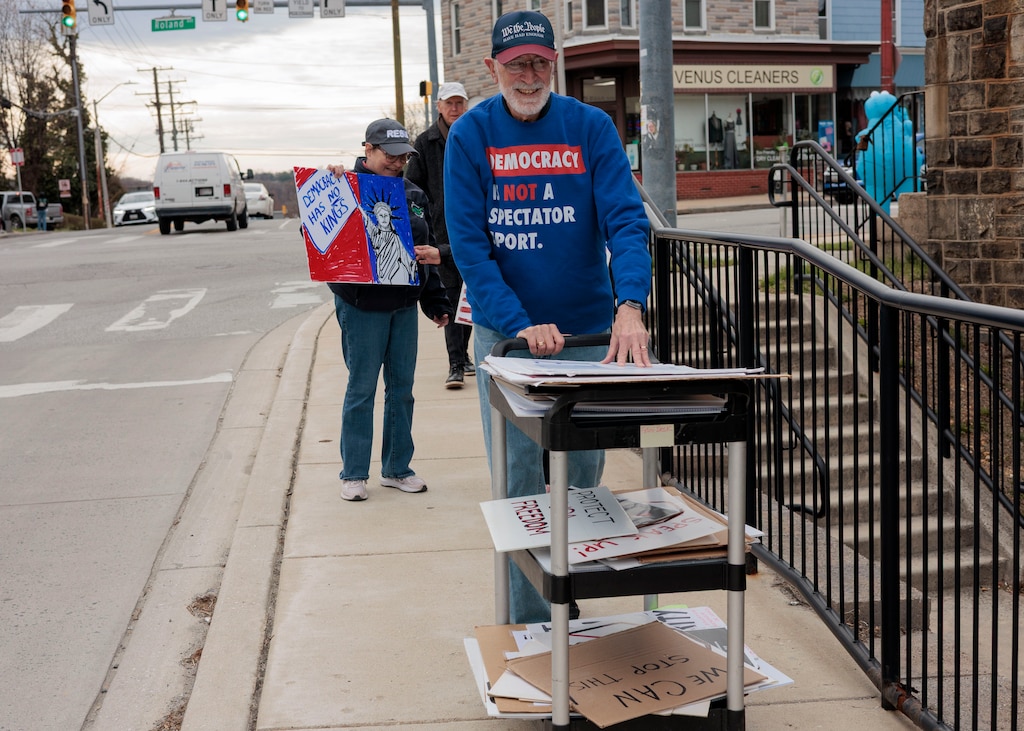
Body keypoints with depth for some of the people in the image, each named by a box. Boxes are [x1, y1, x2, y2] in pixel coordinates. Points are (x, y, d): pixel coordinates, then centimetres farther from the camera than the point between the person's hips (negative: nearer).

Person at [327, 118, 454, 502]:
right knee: (361, 389, 1)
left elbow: (425, 249, 19)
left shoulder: (413, 195, 12)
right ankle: (353, 474, 12)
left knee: (402, 387, 11)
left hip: (405, 305, 6)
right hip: (362, 307, -6)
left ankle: (397, 468, 23)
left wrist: (436, 303, 17)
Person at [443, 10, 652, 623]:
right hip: (505, 334, -1)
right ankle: (531, 624, 14)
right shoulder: (470, 135, -5)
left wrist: (630, 306, -32)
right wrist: (520, 325, -23)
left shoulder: (592, 127, -4)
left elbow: (625, 221, -15)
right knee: (519, 482, 2)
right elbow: (468, 245, -11)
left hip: (587, 330, 1)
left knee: (584, 477, 12)